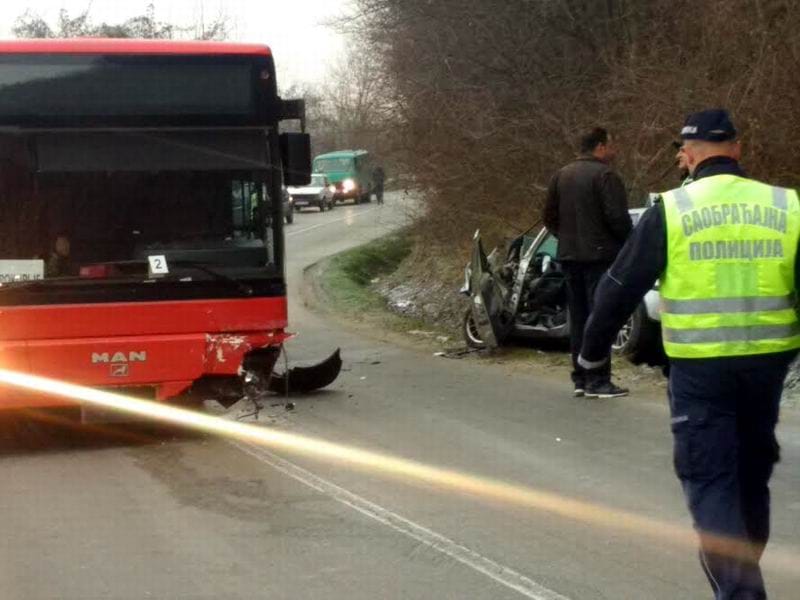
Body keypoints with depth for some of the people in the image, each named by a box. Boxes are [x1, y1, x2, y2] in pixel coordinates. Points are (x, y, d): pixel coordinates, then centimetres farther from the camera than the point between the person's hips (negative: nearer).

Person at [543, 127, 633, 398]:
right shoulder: (604, 176, -12)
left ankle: (580, 379, 15)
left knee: (578, 318, 12)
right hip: (600, 255, -7)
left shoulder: (561, 176, 11)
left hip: (569, 256, 7)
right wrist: (628, 242, -3)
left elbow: (550, 217, 15)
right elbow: (617, 218, -17)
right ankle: (598, 381, -7)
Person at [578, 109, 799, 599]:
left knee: (710, 477, 3)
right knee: (753, 470, 21)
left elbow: (622, 287, 0)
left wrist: (593, 349, 12)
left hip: (700, 365, -3)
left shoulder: (671, 210, -5)